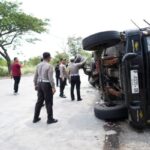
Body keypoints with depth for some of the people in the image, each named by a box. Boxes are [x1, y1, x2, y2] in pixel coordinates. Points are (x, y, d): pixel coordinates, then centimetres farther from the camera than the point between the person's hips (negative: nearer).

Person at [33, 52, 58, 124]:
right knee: (49, 102, 3)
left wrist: (36, 85, 20)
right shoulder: (49, 66, -13)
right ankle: (50, 119, 12)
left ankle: (35, 118, 23)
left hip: (40, 84, 7)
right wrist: (53, 87, -12)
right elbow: (50, 78, -17)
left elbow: (35, 76, 11)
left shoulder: (38, 65, 8)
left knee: (39, 101, 15)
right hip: (47, 84, -7)